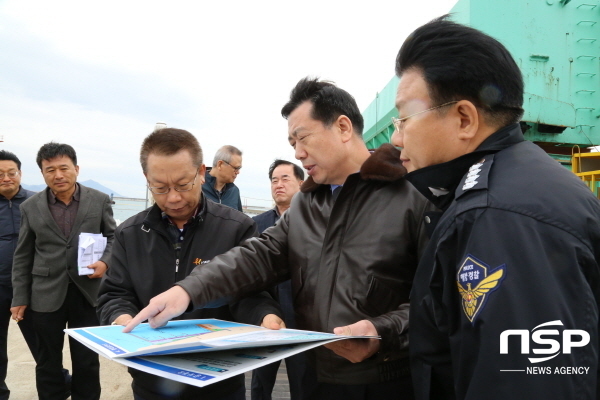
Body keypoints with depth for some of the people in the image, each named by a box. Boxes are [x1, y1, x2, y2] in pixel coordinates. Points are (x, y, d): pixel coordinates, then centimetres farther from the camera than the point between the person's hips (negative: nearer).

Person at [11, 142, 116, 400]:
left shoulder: (99, 201, 0)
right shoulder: (30, 207, 3)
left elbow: (113, 237, 6)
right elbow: (22, 256, 6)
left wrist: (105, 262, -14)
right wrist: (19, 298, 4)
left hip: (87, 292, 0)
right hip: (46, 295, 1)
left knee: (87, 361, 11)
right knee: (48, 362, 14)